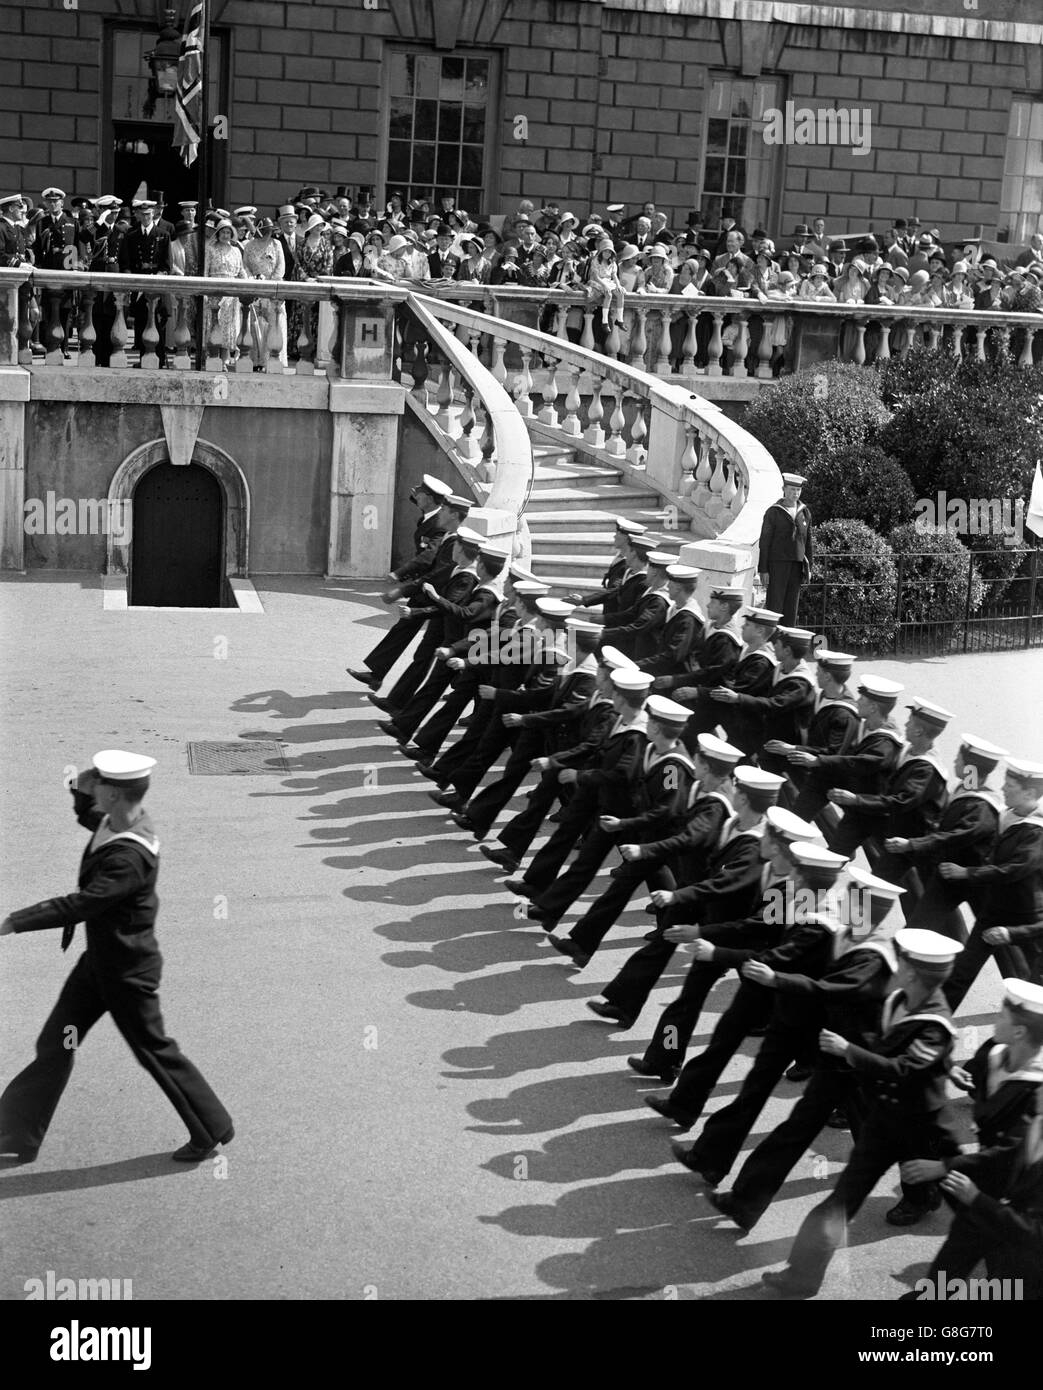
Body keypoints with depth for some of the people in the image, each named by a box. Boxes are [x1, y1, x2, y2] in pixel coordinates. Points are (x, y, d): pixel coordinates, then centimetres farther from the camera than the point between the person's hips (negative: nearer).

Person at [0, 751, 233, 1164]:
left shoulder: (131, 856, -32)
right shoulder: (113, 821, -4)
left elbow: (80, 904, -36)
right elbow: (85, 814, 20)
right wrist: (81, 788, -3)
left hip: (127, 970, -9)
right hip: (98, 958, 9)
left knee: (155, 1050, 8)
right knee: (54, 1046, 13)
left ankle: (212, 1130, 26)